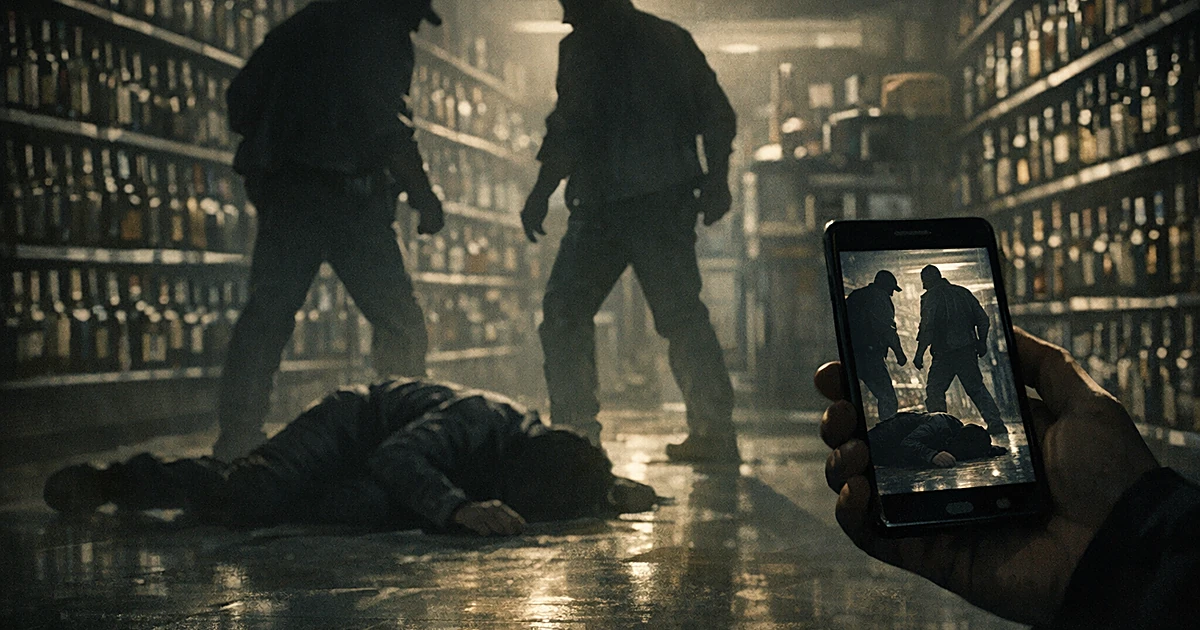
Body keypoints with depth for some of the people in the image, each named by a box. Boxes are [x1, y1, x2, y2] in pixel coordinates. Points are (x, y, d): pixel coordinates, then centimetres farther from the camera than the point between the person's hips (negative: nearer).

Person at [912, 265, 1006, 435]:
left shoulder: (931, 297, -7)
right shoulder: (963, 292, 12)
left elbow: (927, 327, -17)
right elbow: (983, 320, 13)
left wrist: (919, 354, -15)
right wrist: (982, 342, 24)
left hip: (945, 354, -6)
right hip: (968, 350, 6)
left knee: (934, 390, 0)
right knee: (977, 388, 16)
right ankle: (996, 423, 11)